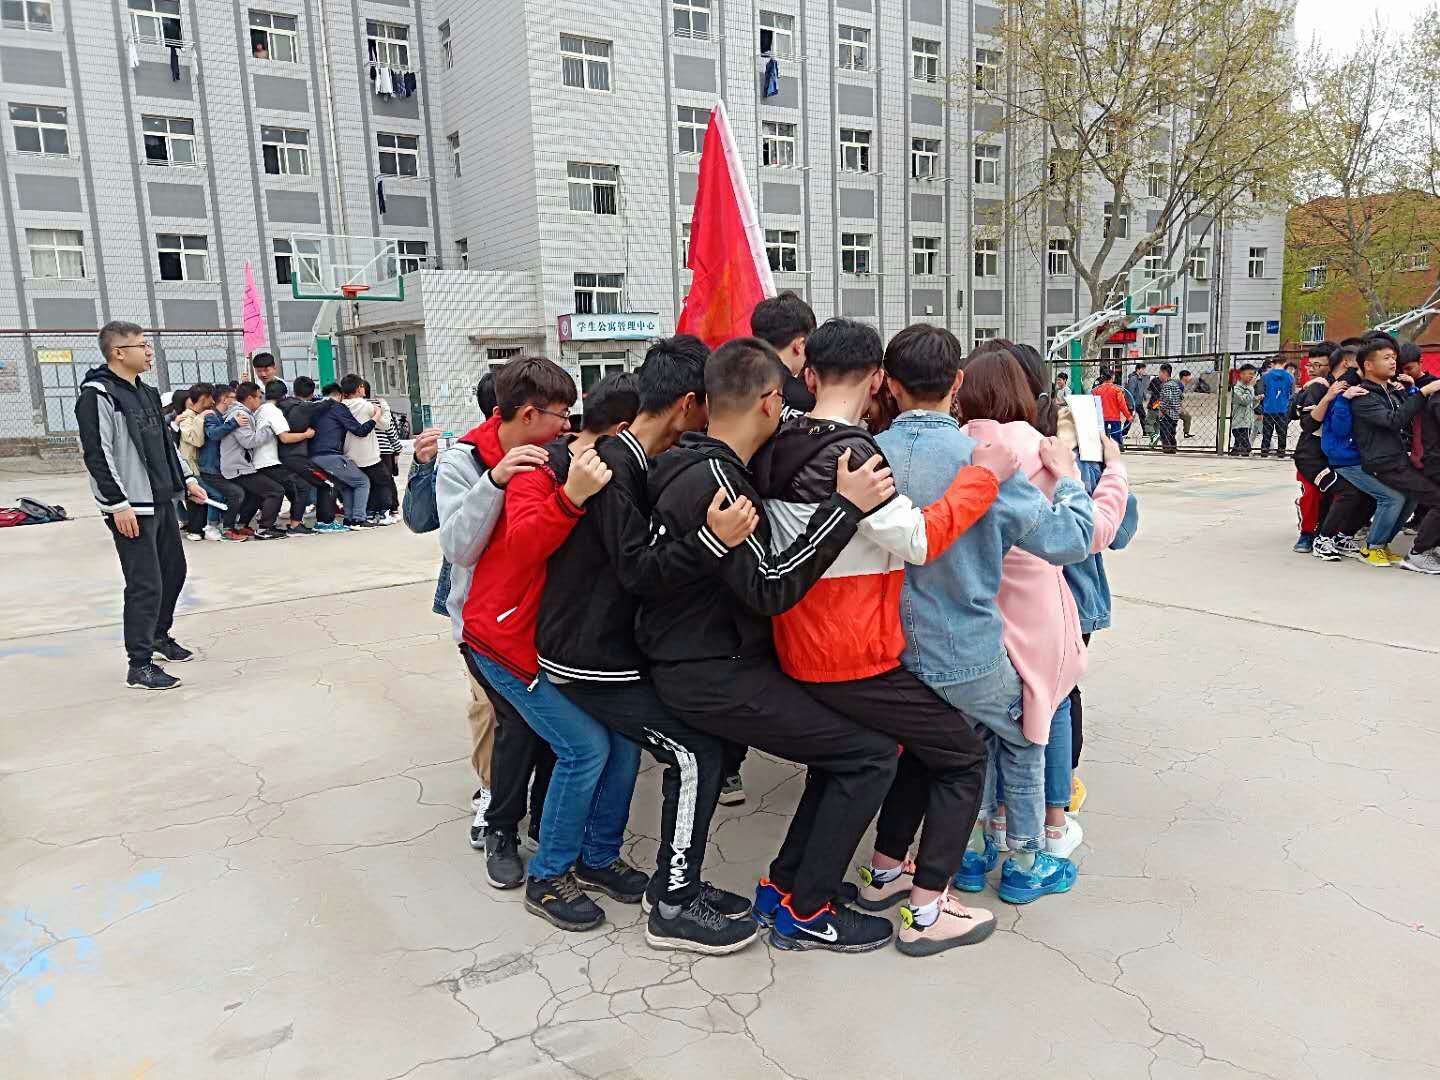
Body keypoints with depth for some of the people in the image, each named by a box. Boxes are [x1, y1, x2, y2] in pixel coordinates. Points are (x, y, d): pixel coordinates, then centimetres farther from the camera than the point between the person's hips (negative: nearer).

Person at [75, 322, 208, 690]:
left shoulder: (145, 392, 15)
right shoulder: (97, 394, -13)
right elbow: (97, 454, -18)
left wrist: (186, 478, 17)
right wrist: (119, 504, -21)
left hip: (162, 500, 9)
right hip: (130, 508, -9)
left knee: (174, 569, 18)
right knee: (146, 584, -8)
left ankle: (159, 635, 38)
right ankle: (140, 666, 0)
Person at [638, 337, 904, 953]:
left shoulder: (690, 462, 10)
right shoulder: (711, 480, -22)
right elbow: (770, 588, -26)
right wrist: (846, 506, -27)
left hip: (707, 659, 10)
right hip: (711, 678, -10)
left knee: (842, 738, 16)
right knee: (871, 753, -8)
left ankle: (786, 884, 22)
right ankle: (803, 912, 5)